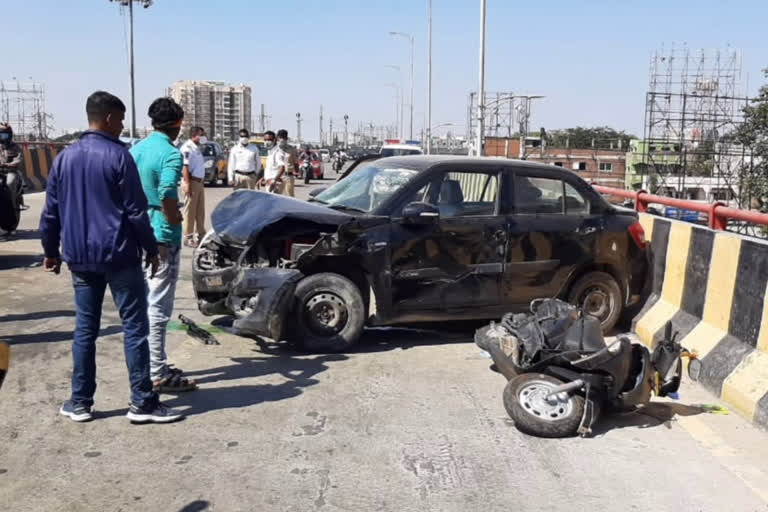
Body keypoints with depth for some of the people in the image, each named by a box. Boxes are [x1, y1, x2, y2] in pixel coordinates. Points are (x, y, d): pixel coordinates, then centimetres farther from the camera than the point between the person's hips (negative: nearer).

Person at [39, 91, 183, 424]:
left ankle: (80, 403, 17)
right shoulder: (118, 156, -9)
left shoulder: (64, 158, 9)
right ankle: (142, 403, 0)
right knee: (135, 327, -1)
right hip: (119, 256, -6)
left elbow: (51, 212, 12)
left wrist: (51, 251, 22)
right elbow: (136, 211, -10)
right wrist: (151, 249, -1)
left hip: (79, 257, 6)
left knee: (85, 329, 12)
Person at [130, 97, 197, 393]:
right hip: (162, 237, -8)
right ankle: (158, 376, 2)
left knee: (143, 303, 16)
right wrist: (176, 220, -13)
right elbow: (167, 195, -29)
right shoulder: (171, 154, -15)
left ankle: (148, 364, 26)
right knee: (158, 307, -4)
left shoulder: (136, 150, 11)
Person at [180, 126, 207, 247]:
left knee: (200, 211, 15)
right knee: (190, 211, -4)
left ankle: (201, 235, 24)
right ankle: (188, 238, 1)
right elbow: (185, 167, -19)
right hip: (192, 182, -9)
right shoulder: (187, 147, -13)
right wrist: (188, 184, -23)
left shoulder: (197, 147, 15)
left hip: (199, 182, 9)